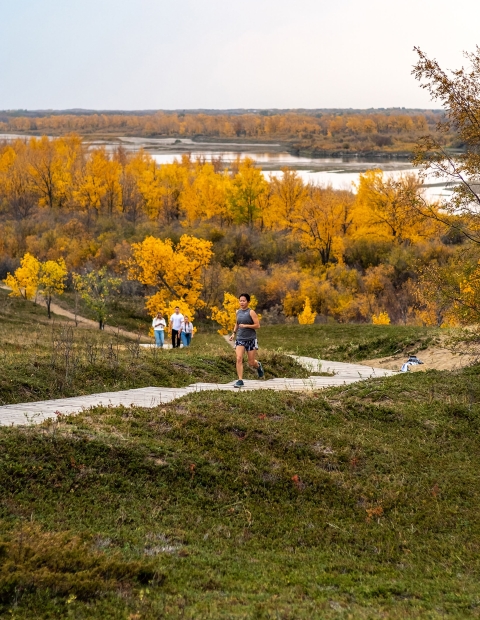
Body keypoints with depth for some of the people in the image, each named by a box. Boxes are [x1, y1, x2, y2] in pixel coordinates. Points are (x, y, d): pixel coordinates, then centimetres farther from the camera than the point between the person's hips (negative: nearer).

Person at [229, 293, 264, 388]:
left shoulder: (251, 312, -8)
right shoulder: (238, 312, 8)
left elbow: (257, 326, -11)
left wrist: (245, 326, -19)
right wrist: (234, 333, 12)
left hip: (250, 339, -4)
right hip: (240, 339, 4)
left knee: (251, 363, 4)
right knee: (239, 359, -15)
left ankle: (258, 366, 40)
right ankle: (240, 380, -12)